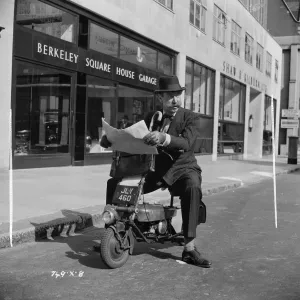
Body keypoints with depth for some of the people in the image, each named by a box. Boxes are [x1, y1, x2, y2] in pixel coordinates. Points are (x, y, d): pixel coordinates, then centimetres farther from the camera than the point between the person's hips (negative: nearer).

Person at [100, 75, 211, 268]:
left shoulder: (191, 118, -5)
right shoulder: (151, 118, 10)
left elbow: (187, 143, -23)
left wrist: (164, 138, -44)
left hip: (182, 167, -4)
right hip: (156, 168, 4)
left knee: (193, 188, -39)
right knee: (114, 183, -12)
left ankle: (190, 249, -36)